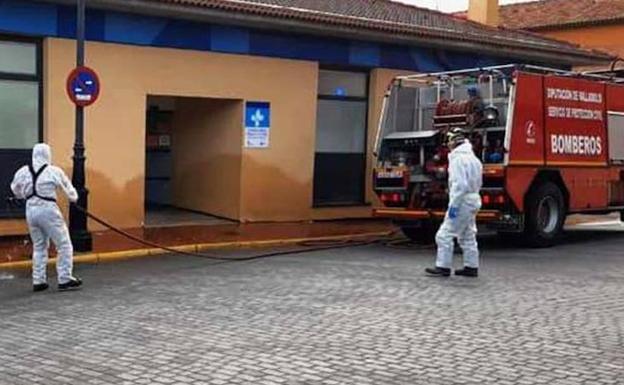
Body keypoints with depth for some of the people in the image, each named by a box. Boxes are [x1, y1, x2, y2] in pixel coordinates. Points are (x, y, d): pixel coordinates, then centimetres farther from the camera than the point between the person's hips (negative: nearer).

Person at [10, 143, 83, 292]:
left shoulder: (23, 172, 3)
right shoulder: (54, 171, -8)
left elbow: (16, 191, 16)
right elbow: (68, 188, 3)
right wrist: (74, 197, 24)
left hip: (31, 210, 5)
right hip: (48, 210, -5)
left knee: (39, 246, 19)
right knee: (64, 245, 5)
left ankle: (38, 281, 18)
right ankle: (64, 279, 3)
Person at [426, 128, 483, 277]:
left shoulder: (458, 158, -14)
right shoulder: (472, 158, 16)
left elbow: (460, 184, -23)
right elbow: (478, 182, 18)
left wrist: (453, 204, -22)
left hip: (462, 201, -10)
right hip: (473, 200, 10)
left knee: (445, 234, -6)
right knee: (468, 236, 15)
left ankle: (443, 267, -6)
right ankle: (471, 267, 18)